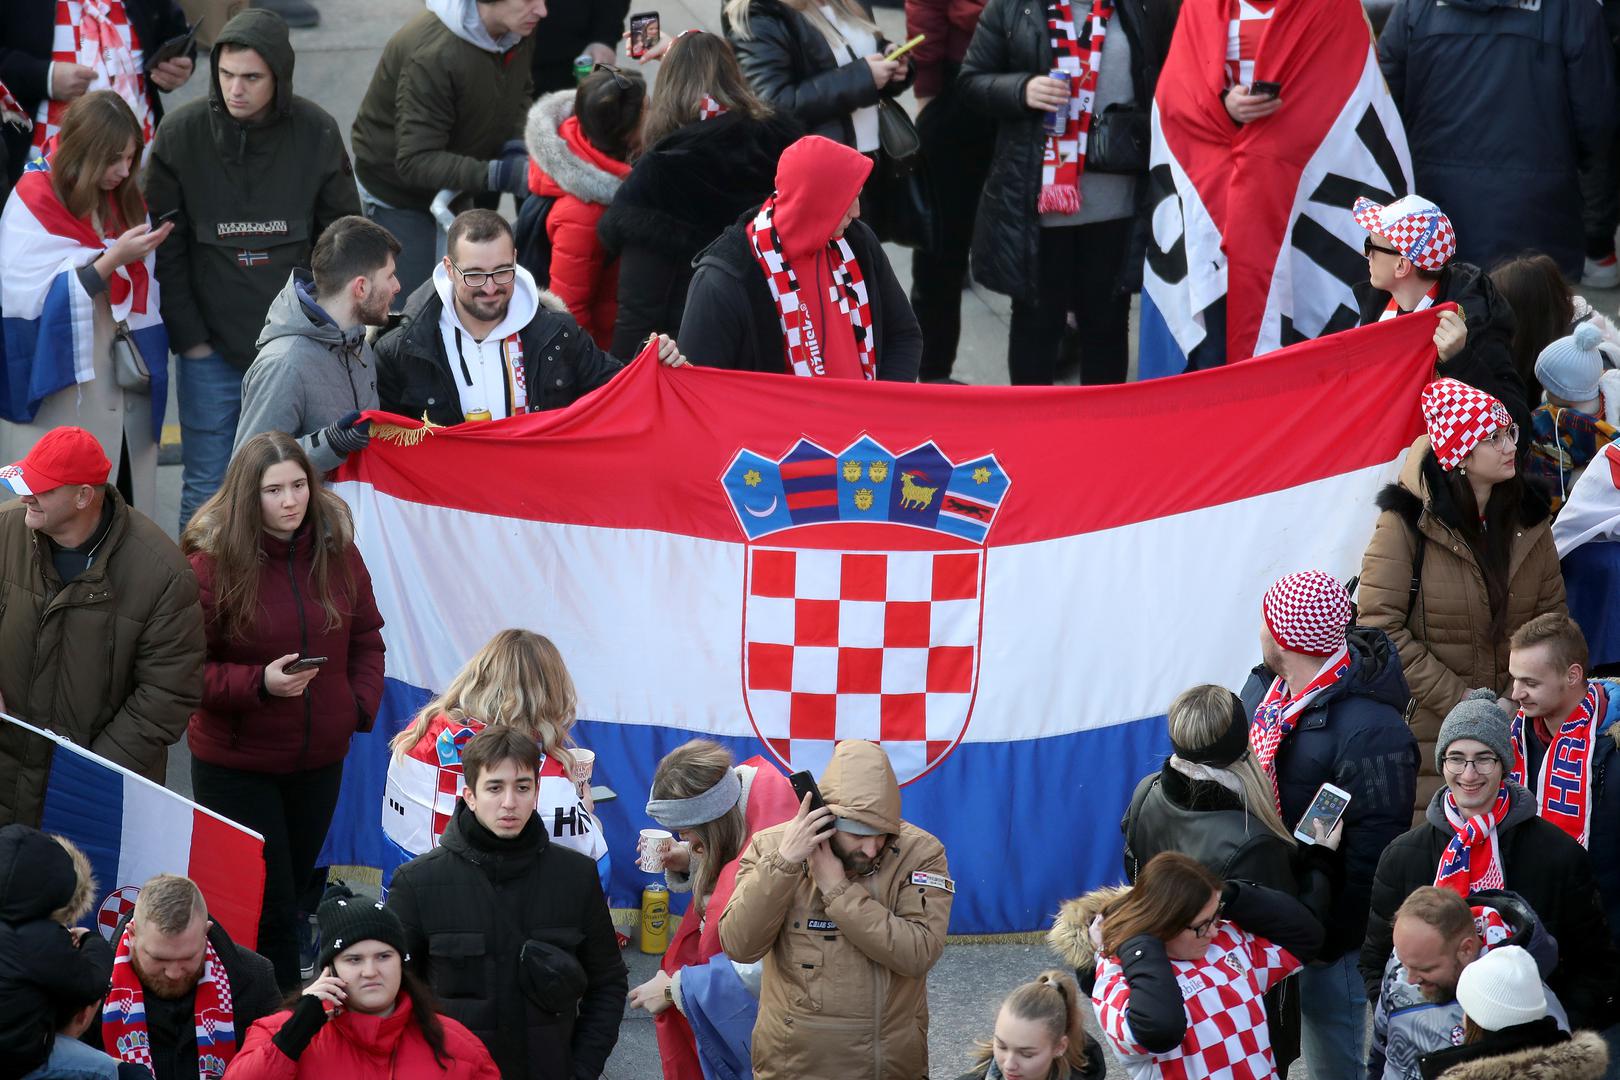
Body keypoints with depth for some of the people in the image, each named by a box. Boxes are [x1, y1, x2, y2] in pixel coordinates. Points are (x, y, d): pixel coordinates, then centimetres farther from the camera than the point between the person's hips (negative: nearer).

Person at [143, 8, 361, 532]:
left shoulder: (317, 132, -5)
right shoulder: (180, 134, -8)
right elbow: (166, 248, -1)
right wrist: (188, 337, -5)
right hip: (212, 350, -1)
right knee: (206, 489, 2)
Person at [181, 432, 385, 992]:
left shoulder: (337, 551, -1)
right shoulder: (213, 561, -15)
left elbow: (366, 639, 13)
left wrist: (361, 705, -3)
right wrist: (259, 683, -26)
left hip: (320, 757, 5)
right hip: (235, 762, -5)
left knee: (294, 886, 16)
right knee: (267, 904, -5)